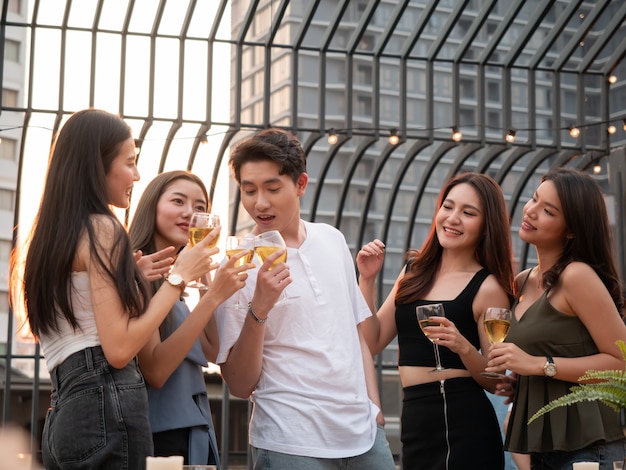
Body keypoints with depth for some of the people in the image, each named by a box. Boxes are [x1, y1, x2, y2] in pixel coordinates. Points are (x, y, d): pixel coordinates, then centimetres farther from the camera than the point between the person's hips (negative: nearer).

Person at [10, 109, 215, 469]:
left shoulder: (52, 235, 18)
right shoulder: (101, 228, -8)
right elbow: (119, 348, -15)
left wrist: (132, 273, 22)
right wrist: (178, 277, -7)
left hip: (68, 412, 9)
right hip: (108, 407, -9)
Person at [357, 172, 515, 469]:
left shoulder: (488, 287, -8)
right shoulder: (414, 272, 8)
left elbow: (496, 382, -7)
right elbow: (373, 343, 9)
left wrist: (464, 347, -25)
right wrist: (367, 279, 1)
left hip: (462, 423, -6)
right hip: (414, 422, 6)